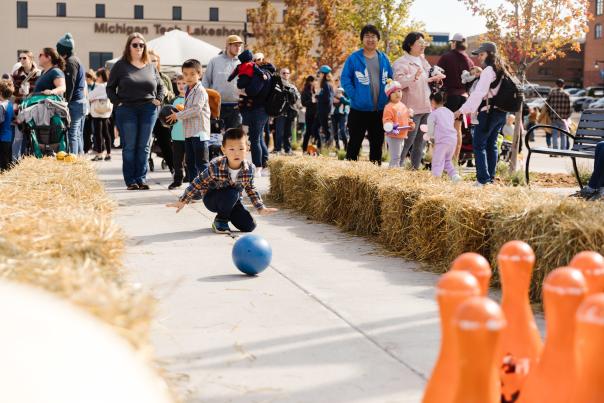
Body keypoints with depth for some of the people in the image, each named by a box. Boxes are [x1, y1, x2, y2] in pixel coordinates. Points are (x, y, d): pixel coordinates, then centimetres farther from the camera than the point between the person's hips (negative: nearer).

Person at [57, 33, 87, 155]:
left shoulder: (70, 62, -11)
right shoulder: (77, 60, 19)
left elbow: (70, 85, -18)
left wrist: (65, 103, -19)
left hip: (74, 102, -10)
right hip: (82, 101, 10)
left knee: (72, 134, -11)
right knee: (78, 134, 14)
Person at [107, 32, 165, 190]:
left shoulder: (151, 66, 11)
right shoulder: (120, 65, 2)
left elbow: (160, 86, 21)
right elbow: (110, 87, 7)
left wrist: (158, 100, 6)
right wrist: (117, 103, -4)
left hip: (148, 110, 3)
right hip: (127, 110, -2)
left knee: (144, 146, 3)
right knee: (129, 146, -2)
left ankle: (142, 178, 8)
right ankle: (131, 181, 2)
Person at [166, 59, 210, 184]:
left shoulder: (200, 91, -12)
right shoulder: (188, 90, 16)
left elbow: (196, 109, -22)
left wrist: (178, 115, -14)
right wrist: (178, 114, 5)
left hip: (199, 131, -9)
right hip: (188, 131, 9)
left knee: (201, 162, -8)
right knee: (190, 162, 13)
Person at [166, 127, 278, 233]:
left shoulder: (249, 169, -17)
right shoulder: (215, 166, -28)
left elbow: (251, 189, 3)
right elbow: (199, 183, -15)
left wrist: (261, 208, 2)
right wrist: (183, 201, -11)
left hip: (231, 201, 4)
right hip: (212, 199, -4)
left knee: (249, 226, -10)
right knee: (232, 193, -36)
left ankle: (226, 214, 18)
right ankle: (220, 220, -9)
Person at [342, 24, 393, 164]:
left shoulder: (384, 58, 8)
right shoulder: (354, 58, -5)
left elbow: (390, 79, 14)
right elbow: (345, 79, -4)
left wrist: (388, 97, 2)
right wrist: (354, 96, -13)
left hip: (380, 110, 4)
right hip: (359, 110, -4)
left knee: (377, 143, 12)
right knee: (355, 142, 2)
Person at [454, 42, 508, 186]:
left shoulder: (488, 71, -13)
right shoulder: (501, 70, 14)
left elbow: (478, 93, -19)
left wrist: (463, 109, -18)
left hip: (488, 112, -9)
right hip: (500, 112, 9)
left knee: (479, 145, -5)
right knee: (491, 144, 13)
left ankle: (483, 179, -10)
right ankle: (491, 178, 15)